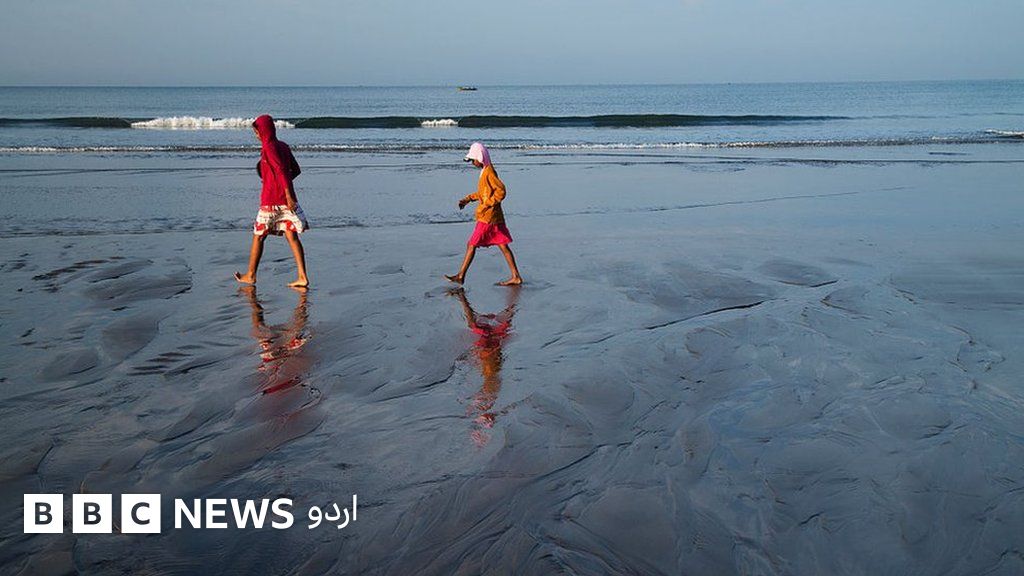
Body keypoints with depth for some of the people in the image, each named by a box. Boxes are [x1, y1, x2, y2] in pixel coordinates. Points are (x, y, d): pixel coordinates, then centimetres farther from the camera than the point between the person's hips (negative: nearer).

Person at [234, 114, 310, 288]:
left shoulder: (268, 147, -11)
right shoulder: (283, 146, 12)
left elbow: (281, 170, -21)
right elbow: (296, 170, 18)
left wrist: (288, 195, -24)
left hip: (271, 199, -7)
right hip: (286, 198, 7)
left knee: (258, 236, 7)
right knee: (292, 236, 3)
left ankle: (250, 275, 17)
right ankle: (302, 277, -4)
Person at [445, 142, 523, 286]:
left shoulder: (489, 172, -16)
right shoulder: (485, 171, 14)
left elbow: (501, 192, -22)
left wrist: (486, 204, -20)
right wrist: (468, 199, 16)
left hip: (488, 217, -10)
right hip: (495, 217, 10)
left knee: (471, 245, -2)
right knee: (503, 246, 9)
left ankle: (460, 276, 6)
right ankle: (516, 277, 10)